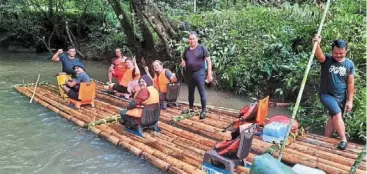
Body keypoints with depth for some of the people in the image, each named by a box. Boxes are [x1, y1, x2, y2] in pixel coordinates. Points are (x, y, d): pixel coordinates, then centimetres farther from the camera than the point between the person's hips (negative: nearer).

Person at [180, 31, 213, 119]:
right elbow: (184, 62, 20)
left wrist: (209, 74, -12)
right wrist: (182, 63, -6)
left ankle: (203, 111, 9)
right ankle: (191, 108, 32)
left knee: (202, 92, 0)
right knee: (190, 92, 16)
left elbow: (208, 61, -7)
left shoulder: (202, 48, -5)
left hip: (199, 73, -5)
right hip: (189, 74, 5)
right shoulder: (186, 50, 10)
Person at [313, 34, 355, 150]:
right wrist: (317, 44, -55)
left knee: (333, 118, 12)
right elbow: (319, 56, -35)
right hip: (327, 95, -4)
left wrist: (350, 100, -3)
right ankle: (343, 140, -4)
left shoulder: (349, 64, -2)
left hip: (341, 97, 4)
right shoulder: (327, 60, -10)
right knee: (337, 114, -21)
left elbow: (350, 83, -1)